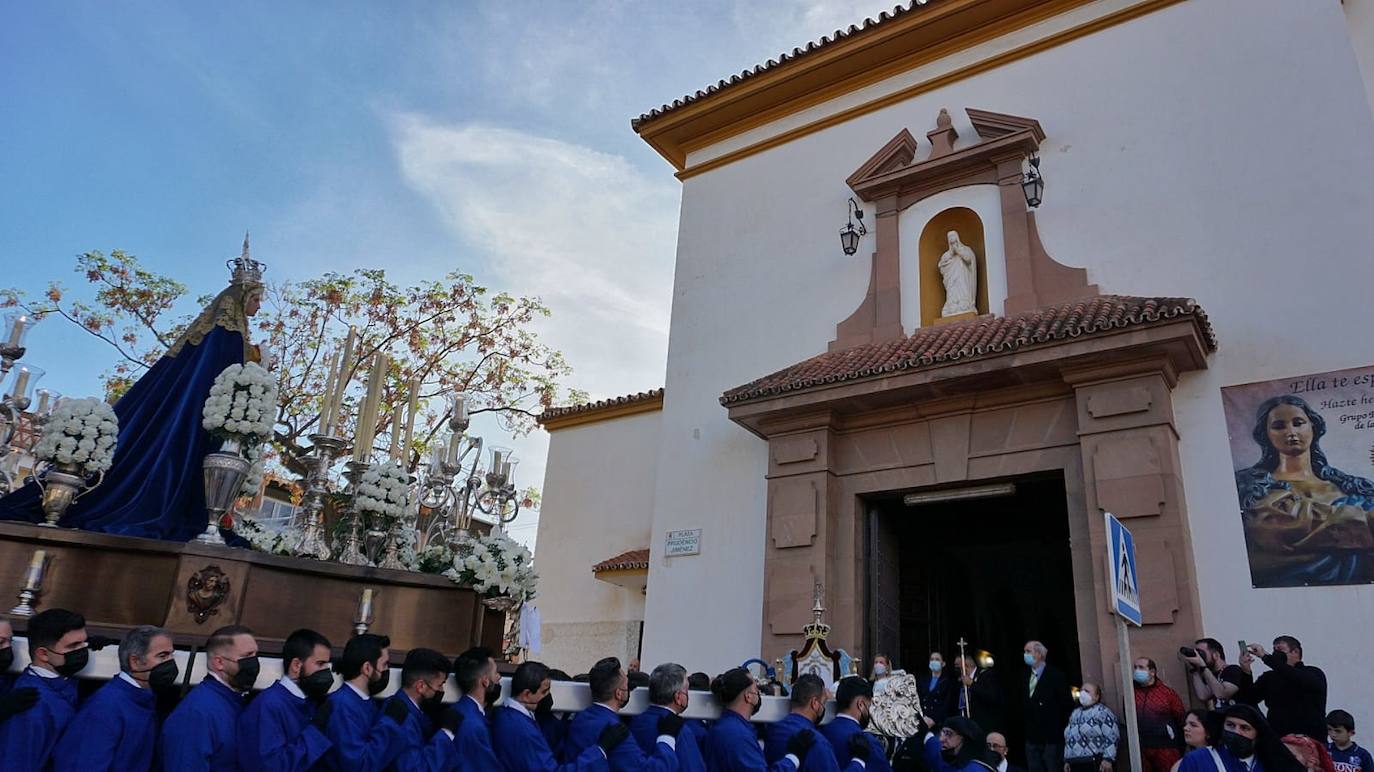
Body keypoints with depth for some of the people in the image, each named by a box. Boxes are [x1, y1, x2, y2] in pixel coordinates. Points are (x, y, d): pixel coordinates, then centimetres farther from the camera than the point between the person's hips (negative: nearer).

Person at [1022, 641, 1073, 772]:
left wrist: (1061, 726, -8)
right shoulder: (1025, 676, 11)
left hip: (1051, 737, -5)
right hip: (1032, 737, 5)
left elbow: (1067, 704, -8)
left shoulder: (1056, 675, -7)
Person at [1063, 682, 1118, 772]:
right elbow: (1068, 738, 22)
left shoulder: (1102, 711, -3)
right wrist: (1067, 760, 18)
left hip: (1095, 764, -7)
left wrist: (1108, 759, -18)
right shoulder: (1075, 713, 20)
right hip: (1075, 765, 7)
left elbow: (1112, 736, -12)